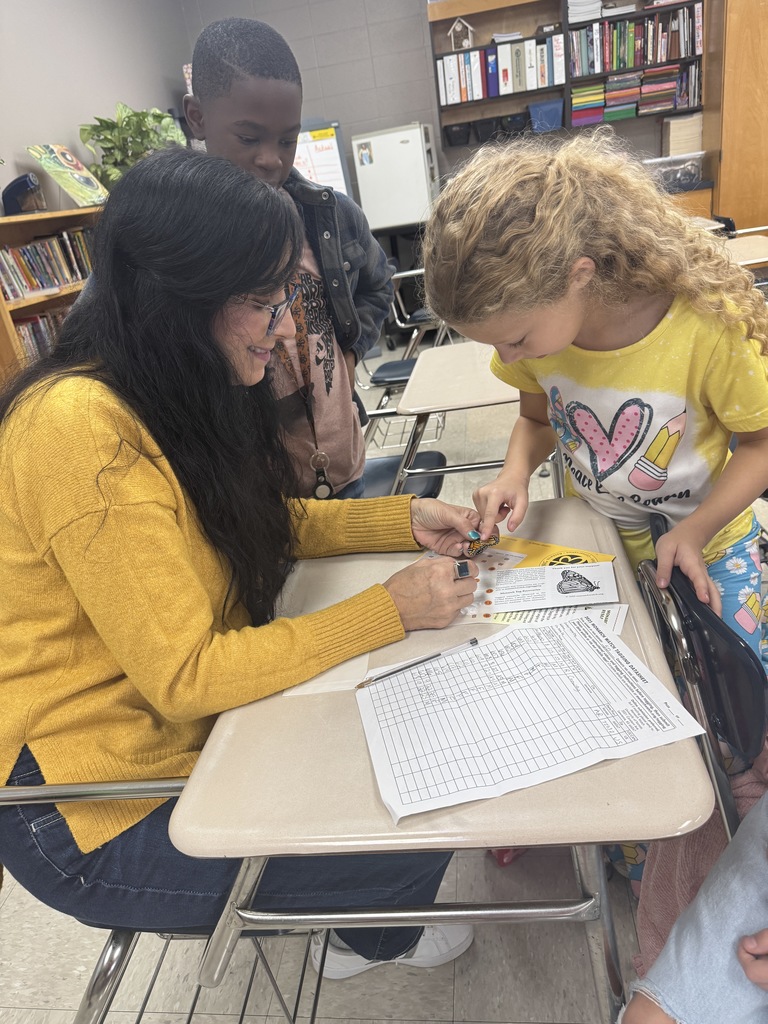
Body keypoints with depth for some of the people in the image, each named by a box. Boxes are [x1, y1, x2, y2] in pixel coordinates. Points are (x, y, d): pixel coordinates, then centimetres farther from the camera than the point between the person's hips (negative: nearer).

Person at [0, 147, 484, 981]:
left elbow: (260, 521, 8)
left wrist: (404, 521, -5)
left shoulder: (173, 394, -2)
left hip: (190, 725, 8)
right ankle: (373, 941, 36)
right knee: (416, 834, -3)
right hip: (93, 816, -8)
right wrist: (390, 612, -24)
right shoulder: (82, 432, -31)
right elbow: (184, 676, -29)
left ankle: (360, 932, 41)